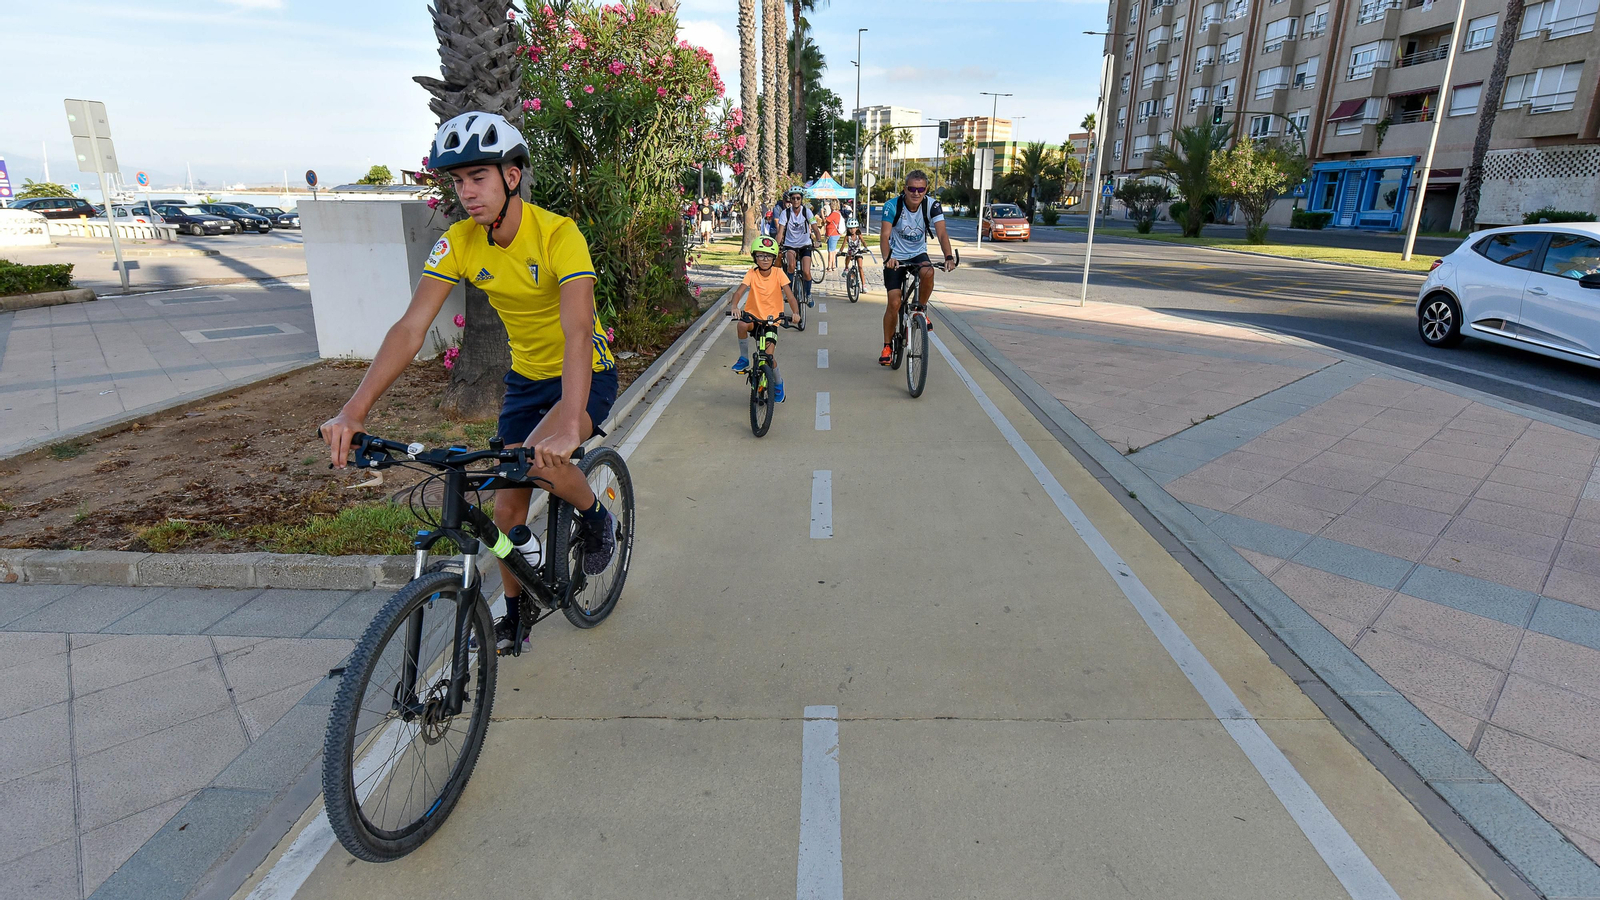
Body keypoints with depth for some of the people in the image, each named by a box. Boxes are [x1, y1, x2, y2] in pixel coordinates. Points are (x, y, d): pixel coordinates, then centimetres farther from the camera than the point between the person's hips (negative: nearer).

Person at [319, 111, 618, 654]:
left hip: (586, 373, -5)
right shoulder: (459, 243, -11)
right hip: (526, 376, 5)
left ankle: (596, 517, -1)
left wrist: (567, 424, -54)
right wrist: (354, 411, -30)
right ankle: (515, 614, 27)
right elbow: (411, 328, -18)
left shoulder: (558, 234, -26)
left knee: (541, 459, -34)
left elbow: (579, 331, -40)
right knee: (507, 509, 5)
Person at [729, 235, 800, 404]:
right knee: (742, 325, -35)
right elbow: (739, 291, -21)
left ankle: (778, 382, 26)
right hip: (753, 314, 0)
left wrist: (796, 312, -34)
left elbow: (790, 295, -16)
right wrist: (735, 306, -42)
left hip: (771, 318, 0)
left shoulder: (778, 273, -10)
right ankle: (744, 359, -12)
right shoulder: (752, 274, -10)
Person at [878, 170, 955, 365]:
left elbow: (942, 233, -26)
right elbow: (884, 235, -29)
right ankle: (887, 346, 10)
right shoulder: (892, 205, -20)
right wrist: (887, 258, -49)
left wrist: (949, 257, -44)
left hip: (918, 254, 1)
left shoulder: (932, 205, -16)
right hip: (895, 257, -1)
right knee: (894, 303, -10)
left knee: (928, 273, -34)